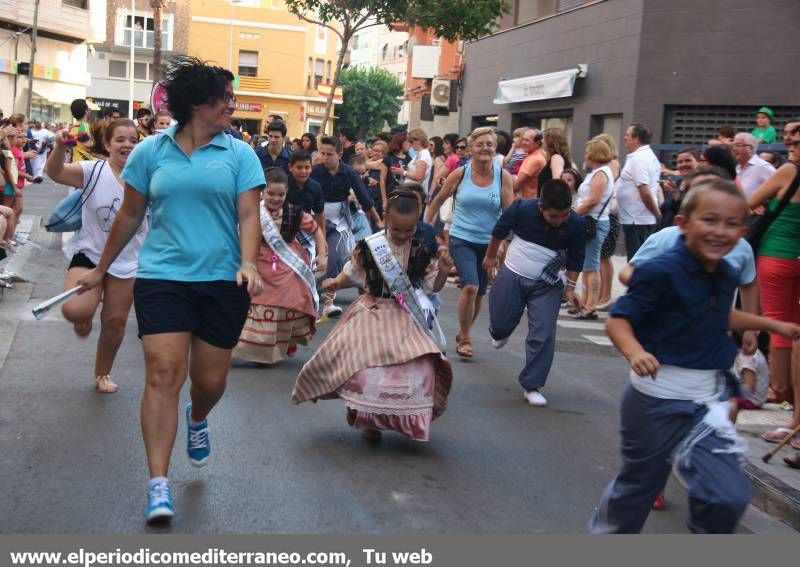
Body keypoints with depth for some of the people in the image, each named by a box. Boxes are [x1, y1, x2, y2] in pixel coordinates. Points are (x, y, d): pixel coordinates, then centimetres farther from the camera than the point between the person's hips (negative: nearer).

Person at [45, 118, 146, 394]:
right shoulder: (92, 171, -13)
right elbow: (55, 173, -28)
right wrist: (60, 147, -47)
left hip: (128, 261, 2)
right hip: (89, 253, -2)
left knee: (115, 322, 10)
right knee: (74, 310, -24)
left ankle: (103, 374, 35)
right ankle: (85, 316, 16)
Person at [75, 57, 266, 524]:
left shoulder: (239, 154, 4)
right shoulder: (151, 151, 5)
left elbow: (249, 215, -2)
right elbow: (130, 216, 13)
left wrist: (249, 263, -21)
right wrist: (101, 269, 18)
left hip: (222, 281, 1)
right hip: (162, 277, 0)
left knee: (211, 380, 8)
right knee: (163, 374, -11)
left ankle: (197, 420, 45)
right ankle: (159, 484, -7)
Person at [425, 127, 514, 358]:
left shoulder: (503, 177, -3)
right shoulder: (460, 174, -4)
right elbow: (438, 201, 8)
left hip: (489, 243, 2)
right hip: (462, 239, -2)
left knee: (479, 293, 12)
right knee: (470, 286, -21)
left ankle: (464, 334, 36)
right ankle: (464, 338, -2)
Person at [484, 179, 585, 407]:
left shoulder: (576, 224, -17)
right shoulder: (522, 209, -20)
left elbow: (575, 258, -1)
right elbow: (500, 231, 0)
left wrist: (570, 287, -4)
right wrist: (491, 255, 12)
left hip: (547, 286, 0)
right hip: (512, 276, 0)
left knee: (543, 336, -8)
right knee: (501, 324, 13)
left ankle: (531, 386, 5)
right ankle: (499, 333, 52)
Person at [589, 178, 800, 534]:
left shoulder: (725, 276, 4)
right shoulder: (661, 272, -20)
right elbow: (618, 321, -20)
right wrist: (635, 352, -39)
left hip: (706, 403, 6)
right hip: (657, 400, -6)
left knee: (730, 496, 1)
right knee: (638, 486, 12)